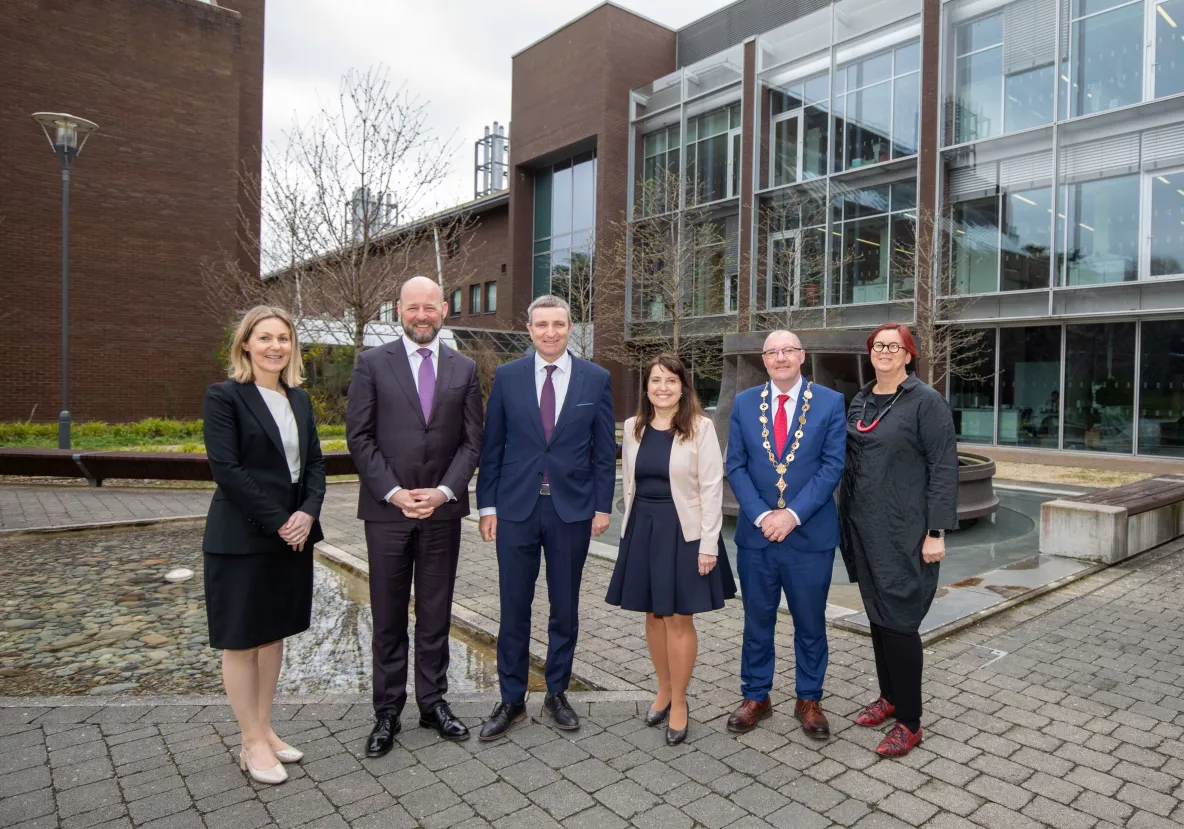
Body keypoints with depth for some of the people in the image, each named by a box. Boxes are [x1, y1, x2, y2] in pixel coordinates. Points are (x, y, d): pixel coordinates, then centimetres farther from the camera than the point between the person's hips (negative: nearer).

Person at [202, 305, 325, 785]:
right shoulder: (224, 396, -8)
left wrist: (307, 513, -9)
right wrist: (277, 521, -17)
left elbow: (314, 463, 8)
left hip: (293, 534, 6)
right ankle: (252, 744, 18)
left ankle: (264, 729, 28)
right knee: (242, 640, 6)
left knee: (275, 633, 14)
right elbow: (226, 468, -16)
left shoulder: (299, 399, 10)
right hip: (243, 538, -6)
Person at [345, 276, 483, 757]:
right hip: (387, 510, -1)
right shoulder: (372, 364, 1)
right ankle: (387, 712, 21)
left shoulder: (464, 369, 7)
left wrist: (443, 491, -9)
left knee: (436, 614, 11)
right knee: (388, 617, 8)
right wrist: (394, 493, -12)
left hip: (442, 510, 2)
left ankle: (433, 703, 26)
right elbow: (359, 436, -3)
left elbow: (472, 441, 4)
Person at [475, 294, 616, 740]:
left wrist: (603, 506, -1)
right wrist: (487, 505, 0)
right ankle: (511, 699, 24)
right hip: (516, 507, 0)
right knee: (513, 608, 8)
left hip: (572, 508, 0)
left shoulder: (596, 378, 1)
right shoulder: (507, 376, 1)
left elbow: (605, 449, 3)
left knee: (565, 608, 12)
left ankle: (557, 693, 29)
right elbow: (491, 446, 3)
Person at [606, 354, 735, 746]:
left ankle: (679, 703, 19)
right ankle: (664, 690, 32)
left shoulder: (700, 427, -9)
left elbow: (711, 487, -10)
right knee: (653, 614, 13)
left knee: (679, 619, 3)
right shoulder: (634, 427, 5)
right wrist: (631, 527, 10)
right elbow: (629, 482, 12)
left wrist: (708, 544, -13)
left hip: (683, 530, -4)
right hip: (642, 528, 5)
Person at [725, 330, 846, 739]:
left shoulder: (830, 402, -2)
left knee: (810, 623, 12)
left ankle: (808, 701, 30)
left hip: (810, 534, -1)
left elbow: (832, 466, -7)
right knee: (757, 621, 13)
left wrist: (792, 514, -15)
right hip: (756, 533, 2)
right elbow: (736, 466, 1)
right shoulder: (744, 403, 4)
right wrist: (762, 515, -11)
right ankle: (755, 697, 29)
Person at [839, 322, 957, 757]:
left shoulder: (926, 401, -8)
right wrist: (847, 519, 12)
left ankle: (909, 722, 12)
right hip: (864, 528, 6)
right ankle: (889, 695, 32)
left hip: (905, 532, -6)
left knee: (899, 620, -2)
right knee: (877, 614, 15)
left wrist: (936, 532, -15)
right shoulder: (860, 401, 10)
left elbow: (943, 468, -12)